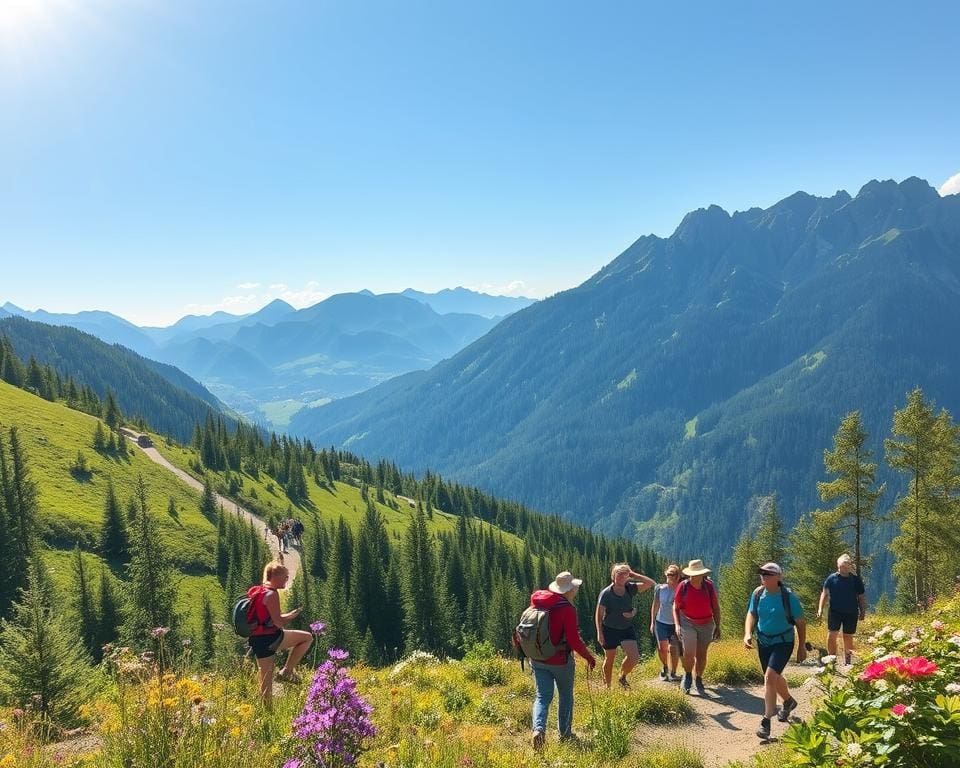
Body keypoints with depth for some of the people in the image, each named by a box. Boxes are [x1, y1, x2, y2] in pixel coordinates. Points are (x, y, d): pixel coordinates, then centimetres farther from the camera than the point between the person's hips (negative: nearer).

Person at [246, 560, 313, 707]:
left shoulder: (255, 591, 14)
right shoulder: (272, 594, -15)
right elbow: (278, 623, -18)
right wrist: (292, 615, 1)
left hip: (256, 640, 9)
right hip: (269, 638, -9)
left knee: (266, 677, 16)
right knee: (307, 637, 3)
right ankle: (287, 671, 4)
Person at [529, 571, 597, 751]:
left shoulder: (537, 600, -3)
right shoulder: (567, 608, -21)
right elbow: (574, 640, -22)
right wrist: (589, 656, -9)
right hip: (560, 660, -4)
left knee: (542, 696, 8)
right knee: (565, 696, 17)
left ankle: (538, 728, -15)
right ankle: (565, 733, 26)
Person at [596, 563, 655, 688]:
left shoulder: (630, 588, -8)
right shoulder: (606, 593, -17)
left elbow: (651, 583, -13)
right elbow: (599, 614, -10)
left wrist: (634, 575, -17)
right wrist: (599, 633, -13)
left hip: (627, 628, 3)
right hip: (610, 629, -3)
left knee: (634, 657, -10)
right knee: (609, 660, 10)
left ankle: (622, 677, 19)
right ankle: (607, 687, 31)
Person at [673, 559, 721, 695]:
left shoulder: (709, 586, -8)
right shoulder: (683, 586, -11)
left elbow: (716, 607, 2)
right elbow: (676, 608, -1)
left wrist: (717, 627, 2)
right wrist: (677, 625, -10)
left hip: (706, 624, 2)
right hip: (688, 623, -2)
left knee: (701, 654, 9)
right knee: (689, 652, -14)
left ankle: (699, 681, 29)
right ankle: (687, 675, 14)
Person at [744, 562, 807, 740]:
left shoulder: (788, 596, -17)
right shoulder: (758, 594, -6)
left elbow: (801, 622, -6)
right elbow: (751, 615, 2)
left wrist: (802, 647, -1)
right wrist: (748, 634, -16)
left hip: (783, 642, -5)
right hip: (763, 642, 5)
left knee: (770, 677, -20)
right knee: (774, 677, 22)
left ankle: (766, 720, -13)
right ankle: (788, 701, 52)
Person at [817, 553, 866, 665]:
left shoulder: (856, 579, 0)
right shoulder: (831, 578, -1)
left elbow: (861, 597, 7)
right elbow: (825, 594, 3)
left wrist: (862, 611, 3)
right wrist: (820, 609, -5)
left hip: (851, 613, 1)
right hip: (835, 611, -1)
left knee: (848, 637, 10)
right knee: (831, 635, -9)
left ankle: (848, 661, 25)